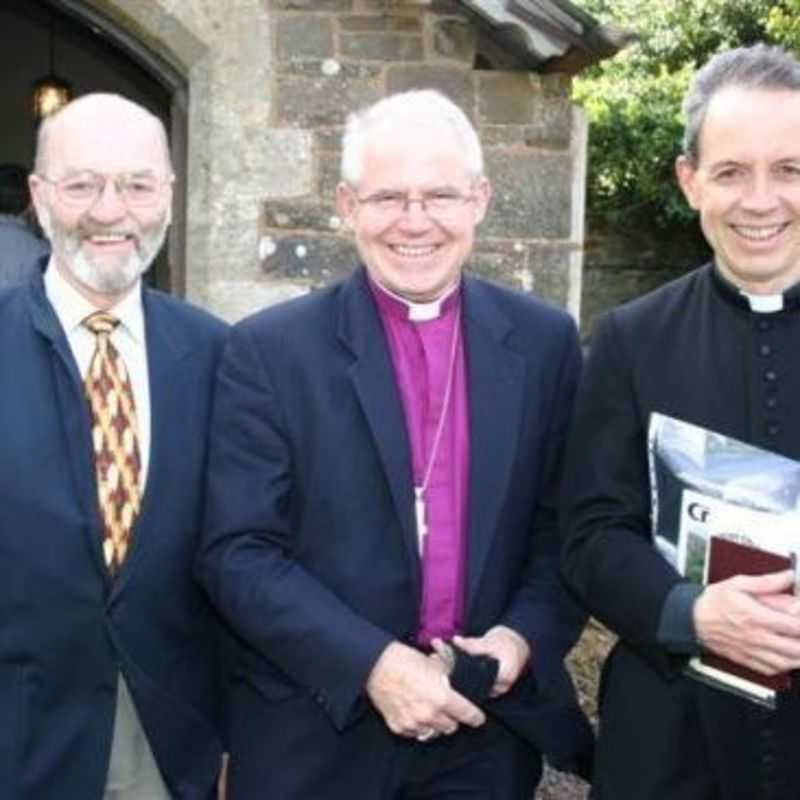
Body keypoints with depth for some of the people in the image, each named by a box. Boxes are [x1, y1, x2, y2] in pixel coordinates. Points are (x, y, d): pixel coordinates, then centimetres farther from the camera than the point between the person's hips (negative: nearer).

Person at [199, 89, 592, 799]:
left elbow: (570, 523, 6)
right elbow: (238, 551, -10)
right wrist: (371, 664, -19)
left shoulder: (544, 341, 1)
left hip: (492, 727, 2)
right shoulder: (270, 350, -7)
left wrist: (528, 637, -10)